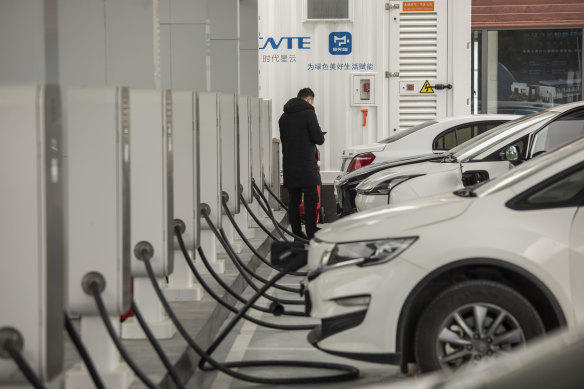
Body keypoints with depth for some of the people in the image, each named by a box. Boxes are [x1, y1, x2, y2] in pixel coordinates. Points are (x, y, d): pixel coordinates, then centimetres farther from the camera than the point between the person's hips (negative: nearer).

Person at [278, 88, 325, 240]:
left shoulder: (284, 116, 13)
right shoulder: (308, 113, -8)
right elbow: (318, 139, -11)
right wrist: (321, 136, 10)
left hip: (288, 164, 6)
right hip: (306, 164, -6)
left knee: (293, 200, 9)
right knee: (311, 199, -3)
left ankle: (297, 234, 10)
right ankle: (311, 233, -8)